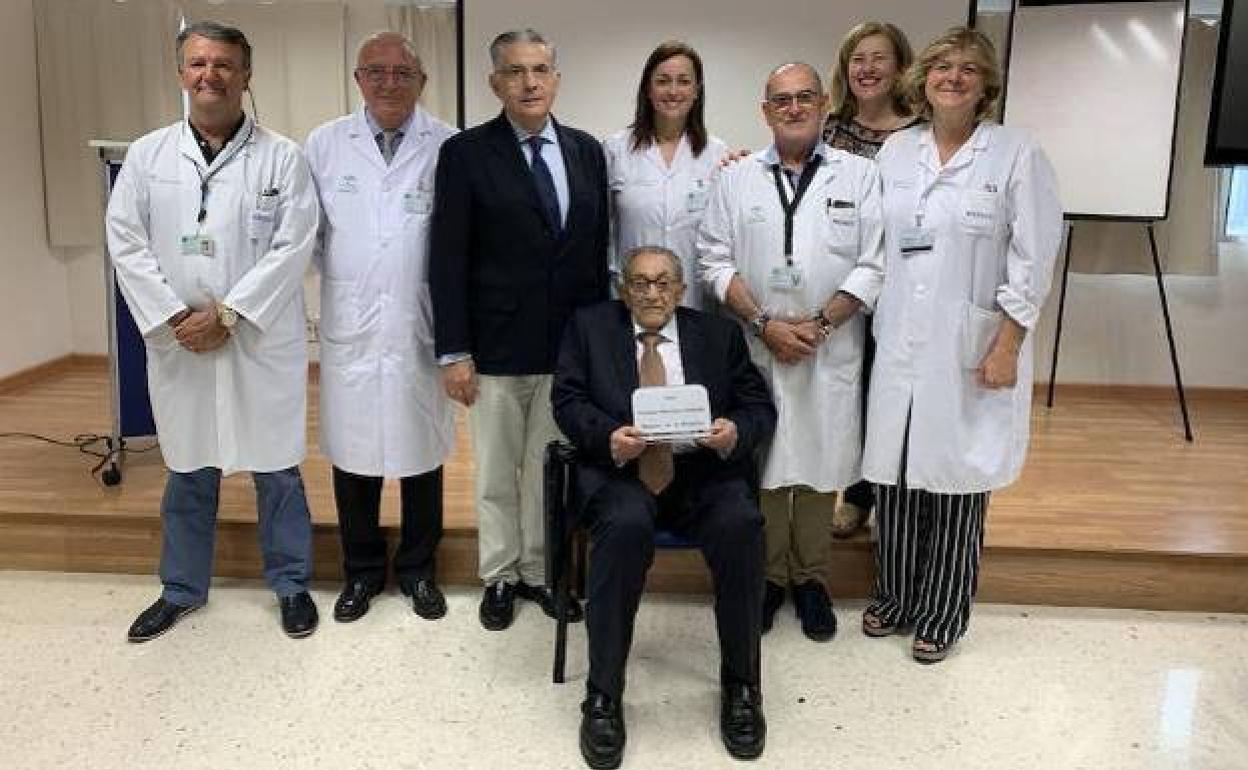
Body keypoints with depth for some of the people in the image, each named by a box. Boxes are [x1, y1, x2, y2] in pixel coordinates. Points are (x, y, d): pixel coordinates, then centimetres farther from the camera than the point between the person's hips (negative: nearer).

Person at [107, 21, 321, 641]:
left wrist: (226, 314, -13)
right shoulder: (147, 154, 6)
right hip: (177, 344, 3)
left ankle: (291, 584, 24)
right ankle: (182, 589, 30)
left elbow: (293, 246, -9)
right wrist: (175, 318, -9)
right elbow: (126, 242, 2)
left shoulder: (282, 157, -2)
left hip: (261, 341, -2)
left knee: (275, 469, 7)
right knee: (188, 470, 14)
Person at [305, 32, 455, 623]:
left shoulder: (448, 147, -4)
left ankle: (417, 568, 29)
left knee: (421, 451, 10)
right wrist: (340, 280, 4)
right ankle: (361, 570, 29)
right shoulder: (325, 144, 3)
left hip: (421, 329, -1)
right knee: (352, 452, 10)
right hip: (349, 329, 2)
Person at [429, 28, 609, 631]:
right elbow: (448, 260, -6)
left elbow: (599, 249, 9)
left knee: (551, 468, 12)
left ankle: (541, 571, 29)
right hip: (496, 346, -2)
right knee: (497, 472, 11)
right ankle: (499, 576, 29)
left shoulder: (587, 151, 6)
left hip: (570, 344, 3)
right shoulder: (466, 152, -4)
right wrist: (454, 353, -10)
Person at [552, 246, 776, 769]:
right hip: (620, 469, -1)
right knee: (626, 526, -35)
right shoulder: (589, 327, 13)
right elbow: (567, 400, 3)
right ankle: (603, 699, -19)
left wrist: (736, 431, -14)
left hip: (703, 470, 2)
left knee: (741, 524, -30)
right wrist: (609, 436, -17)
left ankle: (741, 688, -10)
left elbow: (760, 407, 10)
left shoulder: (719, 334, 15)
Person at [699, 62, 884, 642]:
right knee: (759, 464, 6)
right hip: (754, 348, 1)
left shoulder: (860, 175, 4)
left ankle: (810, 577, 25)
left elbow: (874, 264, -2)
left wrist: (820, 323, -11)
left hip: (831, 350, 0)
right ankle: (766, 575, 24)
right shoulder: (738, 178, 7)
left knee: (820, 465, 7)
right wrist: (764, 323, -10)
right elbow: (716, 261, 1)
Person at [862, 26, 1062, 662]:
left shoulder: (1018, 154, -3)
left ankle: (941, 615, 23)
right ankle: (894, 597, 30)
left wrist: (1007, 347, -10)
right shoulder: (895, 151, 8)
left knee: (957, 481, 5)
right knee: (896, 474, 10)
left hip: (972, 346, -3)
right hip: (900, 343, 3)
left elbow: (1032, 259, -5)